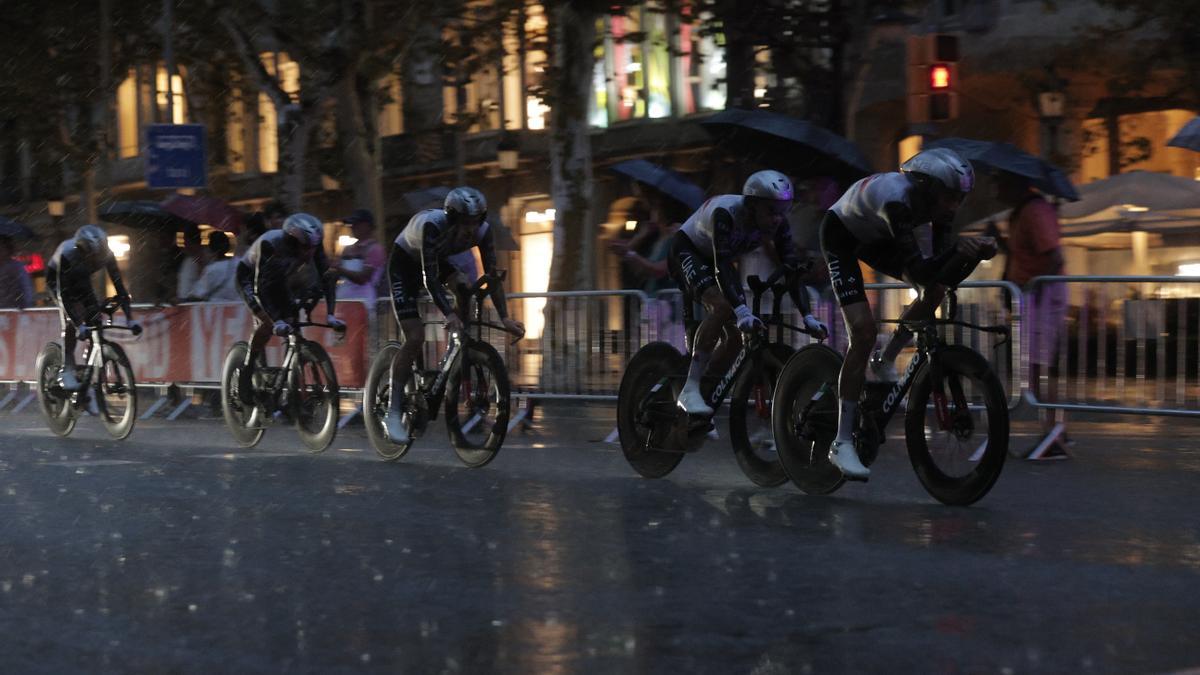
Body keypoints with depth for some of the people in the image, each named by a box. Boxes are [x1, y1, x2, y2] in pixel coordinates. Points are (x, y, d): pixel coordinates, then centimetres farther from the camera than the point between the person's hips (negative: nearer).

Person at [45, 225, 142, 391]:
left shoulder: (106, 255, -30)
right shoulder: (67, 254, -41)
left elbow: (119, 286, -26)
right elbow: (64, 293, -40)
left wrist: (130, 318, -33)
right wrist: (78, 325, -47)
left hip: (80, 280, 4)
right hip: (57, 278, -4)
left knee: (96, 321, -12)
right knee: (70, 320, -26)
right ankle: (68, 370, -23)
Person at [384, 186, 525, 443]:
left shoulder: (483, 231, -27)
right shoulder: (432, 225, -40)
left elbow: (492, 275, -23)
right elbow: (429, 277, -42)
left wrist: (504, 318, -32)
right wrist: (448, 314, -53)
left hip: (442, 261, 6)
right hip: (405, 263, -6)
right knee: (415, 338, -16)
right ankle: (393, 412, -11)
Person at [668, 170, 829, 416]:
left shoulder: (778, 224, -19)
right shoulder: (726, 213, -36)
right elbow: (721, 267, -42)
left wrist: (808, 316, -30)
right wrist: (742, 311, -53)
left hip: (712, 259, 7)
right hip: (687, 252, -7)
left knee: (736, 341, -6)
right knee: (723, 306, -33)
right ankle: (689, 391, -30)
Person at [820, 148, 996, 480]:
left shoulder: (937, 201, -20)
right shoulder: (897, 198, -41)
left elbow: (944, 273, -18)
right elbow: (917, 270, -44)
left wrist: (976, 252, -35)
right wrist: (958, 250, -58)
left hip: (875, 237, 7)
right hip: (841, 236, -7)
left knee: (934, 290, -8)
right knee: (864, 331, -19)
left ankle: (885, 362, 15)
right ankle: (842, 443, -16)